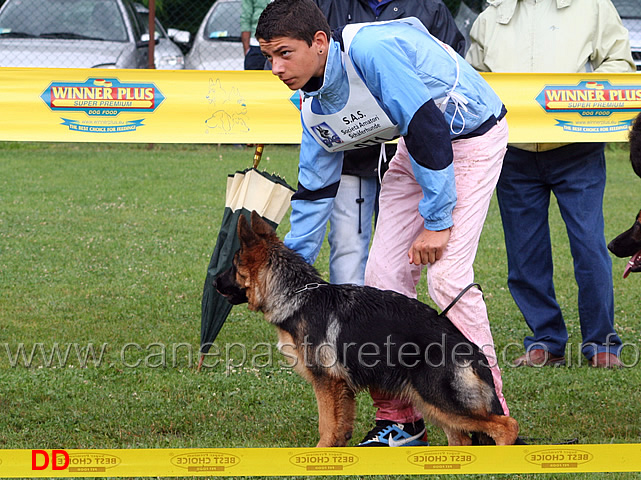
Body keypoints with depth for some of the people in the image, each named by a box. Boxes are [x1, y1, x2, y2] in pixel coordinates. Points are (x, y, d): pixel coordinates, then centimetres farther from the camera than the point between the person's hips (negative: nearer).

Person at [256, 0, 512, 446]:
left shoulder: (372, 51, -31)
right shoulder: (314, 104, -4)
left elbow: (429, 127, -30)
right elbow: (315, 189, 7)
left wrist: (436, 219, -25)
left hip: (473, 136, -8)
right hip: (416, 145, 8)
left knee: (447, 272, -18)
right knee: (383, 274, 1)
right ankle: (400, 421, 11)